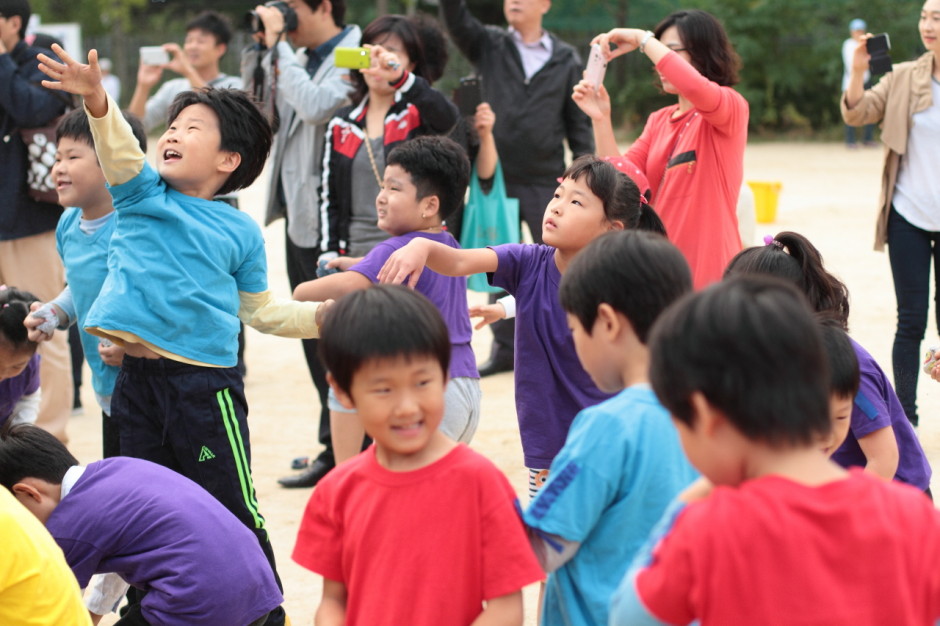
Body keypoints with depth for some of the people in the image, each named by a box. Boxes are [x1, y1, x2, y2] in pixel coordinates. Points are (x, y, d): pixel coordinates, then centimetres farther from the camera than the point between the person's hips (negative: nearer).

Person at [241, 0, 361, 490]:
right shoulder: (300, 59, 11)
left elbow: (315, 106, -28)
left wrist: (278, 46, -21)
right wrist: (260, 48, 5)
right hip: (297, 215, 9)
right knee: (314, 335, 14)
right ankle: (335, 450, 23)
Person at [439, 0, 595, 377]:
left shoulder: (565, 59, 4)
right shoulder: (488, 45, 5)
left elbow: (578, 122, 5)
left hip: (547, 182, -1)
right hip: (497, 178, 1)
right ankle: (504, 348, 17)